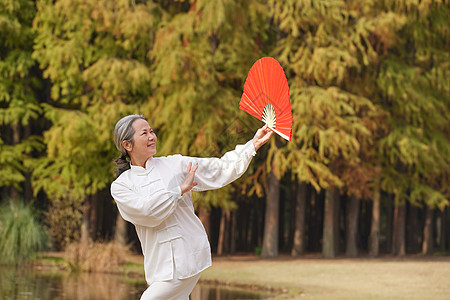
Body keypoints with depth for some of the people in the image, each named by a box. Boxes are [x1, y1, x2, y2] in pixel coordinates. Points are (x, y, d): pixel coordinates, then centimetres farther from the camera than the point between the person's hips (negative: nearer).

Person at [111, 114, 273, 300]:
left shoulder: (175, 164, 6)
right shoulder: (120, 186, 3)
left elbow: (219, 170, 7)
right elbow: (146, 212, -13)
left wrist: (254, 145, 0)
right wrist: (180, 190, -8)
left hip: (188, 255, -2)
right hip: (160, 262, 2)